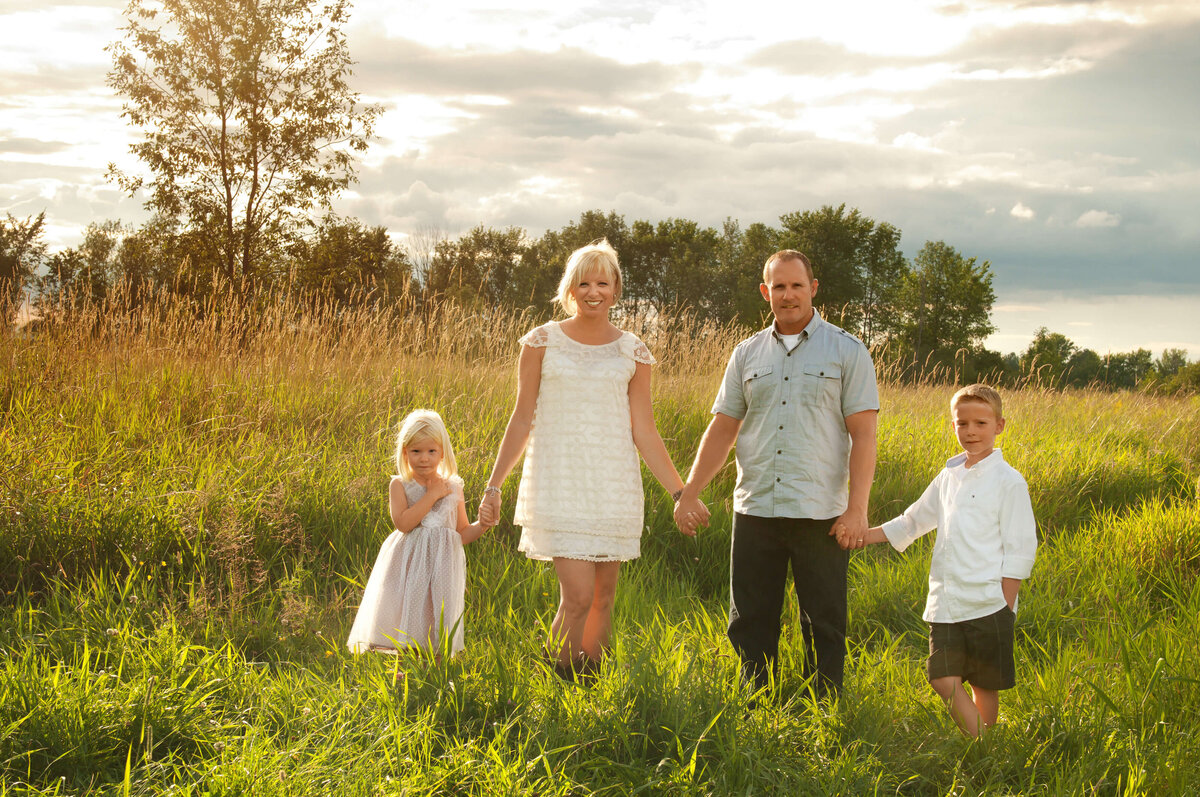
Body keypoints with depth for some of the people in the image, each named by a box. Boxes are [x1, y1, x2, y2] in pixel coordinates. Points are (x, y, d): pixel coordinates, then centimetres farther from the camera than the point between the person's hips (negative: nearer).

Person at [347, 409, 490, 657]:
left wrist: (482, 525, -8)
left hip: (441, 567, 2)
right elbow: (403, 523, -18)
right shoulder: (400, 485, -1)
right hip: (408, 564, -2)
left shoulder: (453, 487, 7)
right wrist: (432, 495, -15)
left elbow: (462, 533, 12)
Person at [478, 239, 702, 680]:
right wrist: (494, 485, 3)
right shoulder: (542, 341, 2)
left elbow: (644, 432, 8)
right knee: (578, 597, -12)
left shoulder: (633, 353, 6)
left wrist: (681, 493, 2)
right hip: (560, 484, -3)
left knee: (603, 598, 5)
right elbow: (522, 418, 5)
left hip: (614, 486, 3)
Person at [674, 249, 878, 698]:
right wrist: (689, 492, 2)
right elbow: (722, 430, 12)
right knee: (750, 624, 7)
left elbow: (863, 434, -3)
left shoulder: (847, 351, 2)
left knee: (823, 627, 3)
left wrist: (858, 508, -11)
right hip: (756, 510, 3)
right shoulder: (747, 354, 11)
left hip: (820, 513, -3)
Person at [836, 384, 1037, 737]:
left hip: (988, 603, -5)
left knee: (984, 684, 2)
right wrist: (862, 536, 15)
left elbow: (1020, 550, -5)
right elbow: (912, 522, 26)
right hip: (945, 603, 5)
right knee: (943, 680, -5)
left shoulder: (1008, 482, -4)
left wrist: (1005, 608, -9)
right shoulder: (949, 477, 13)